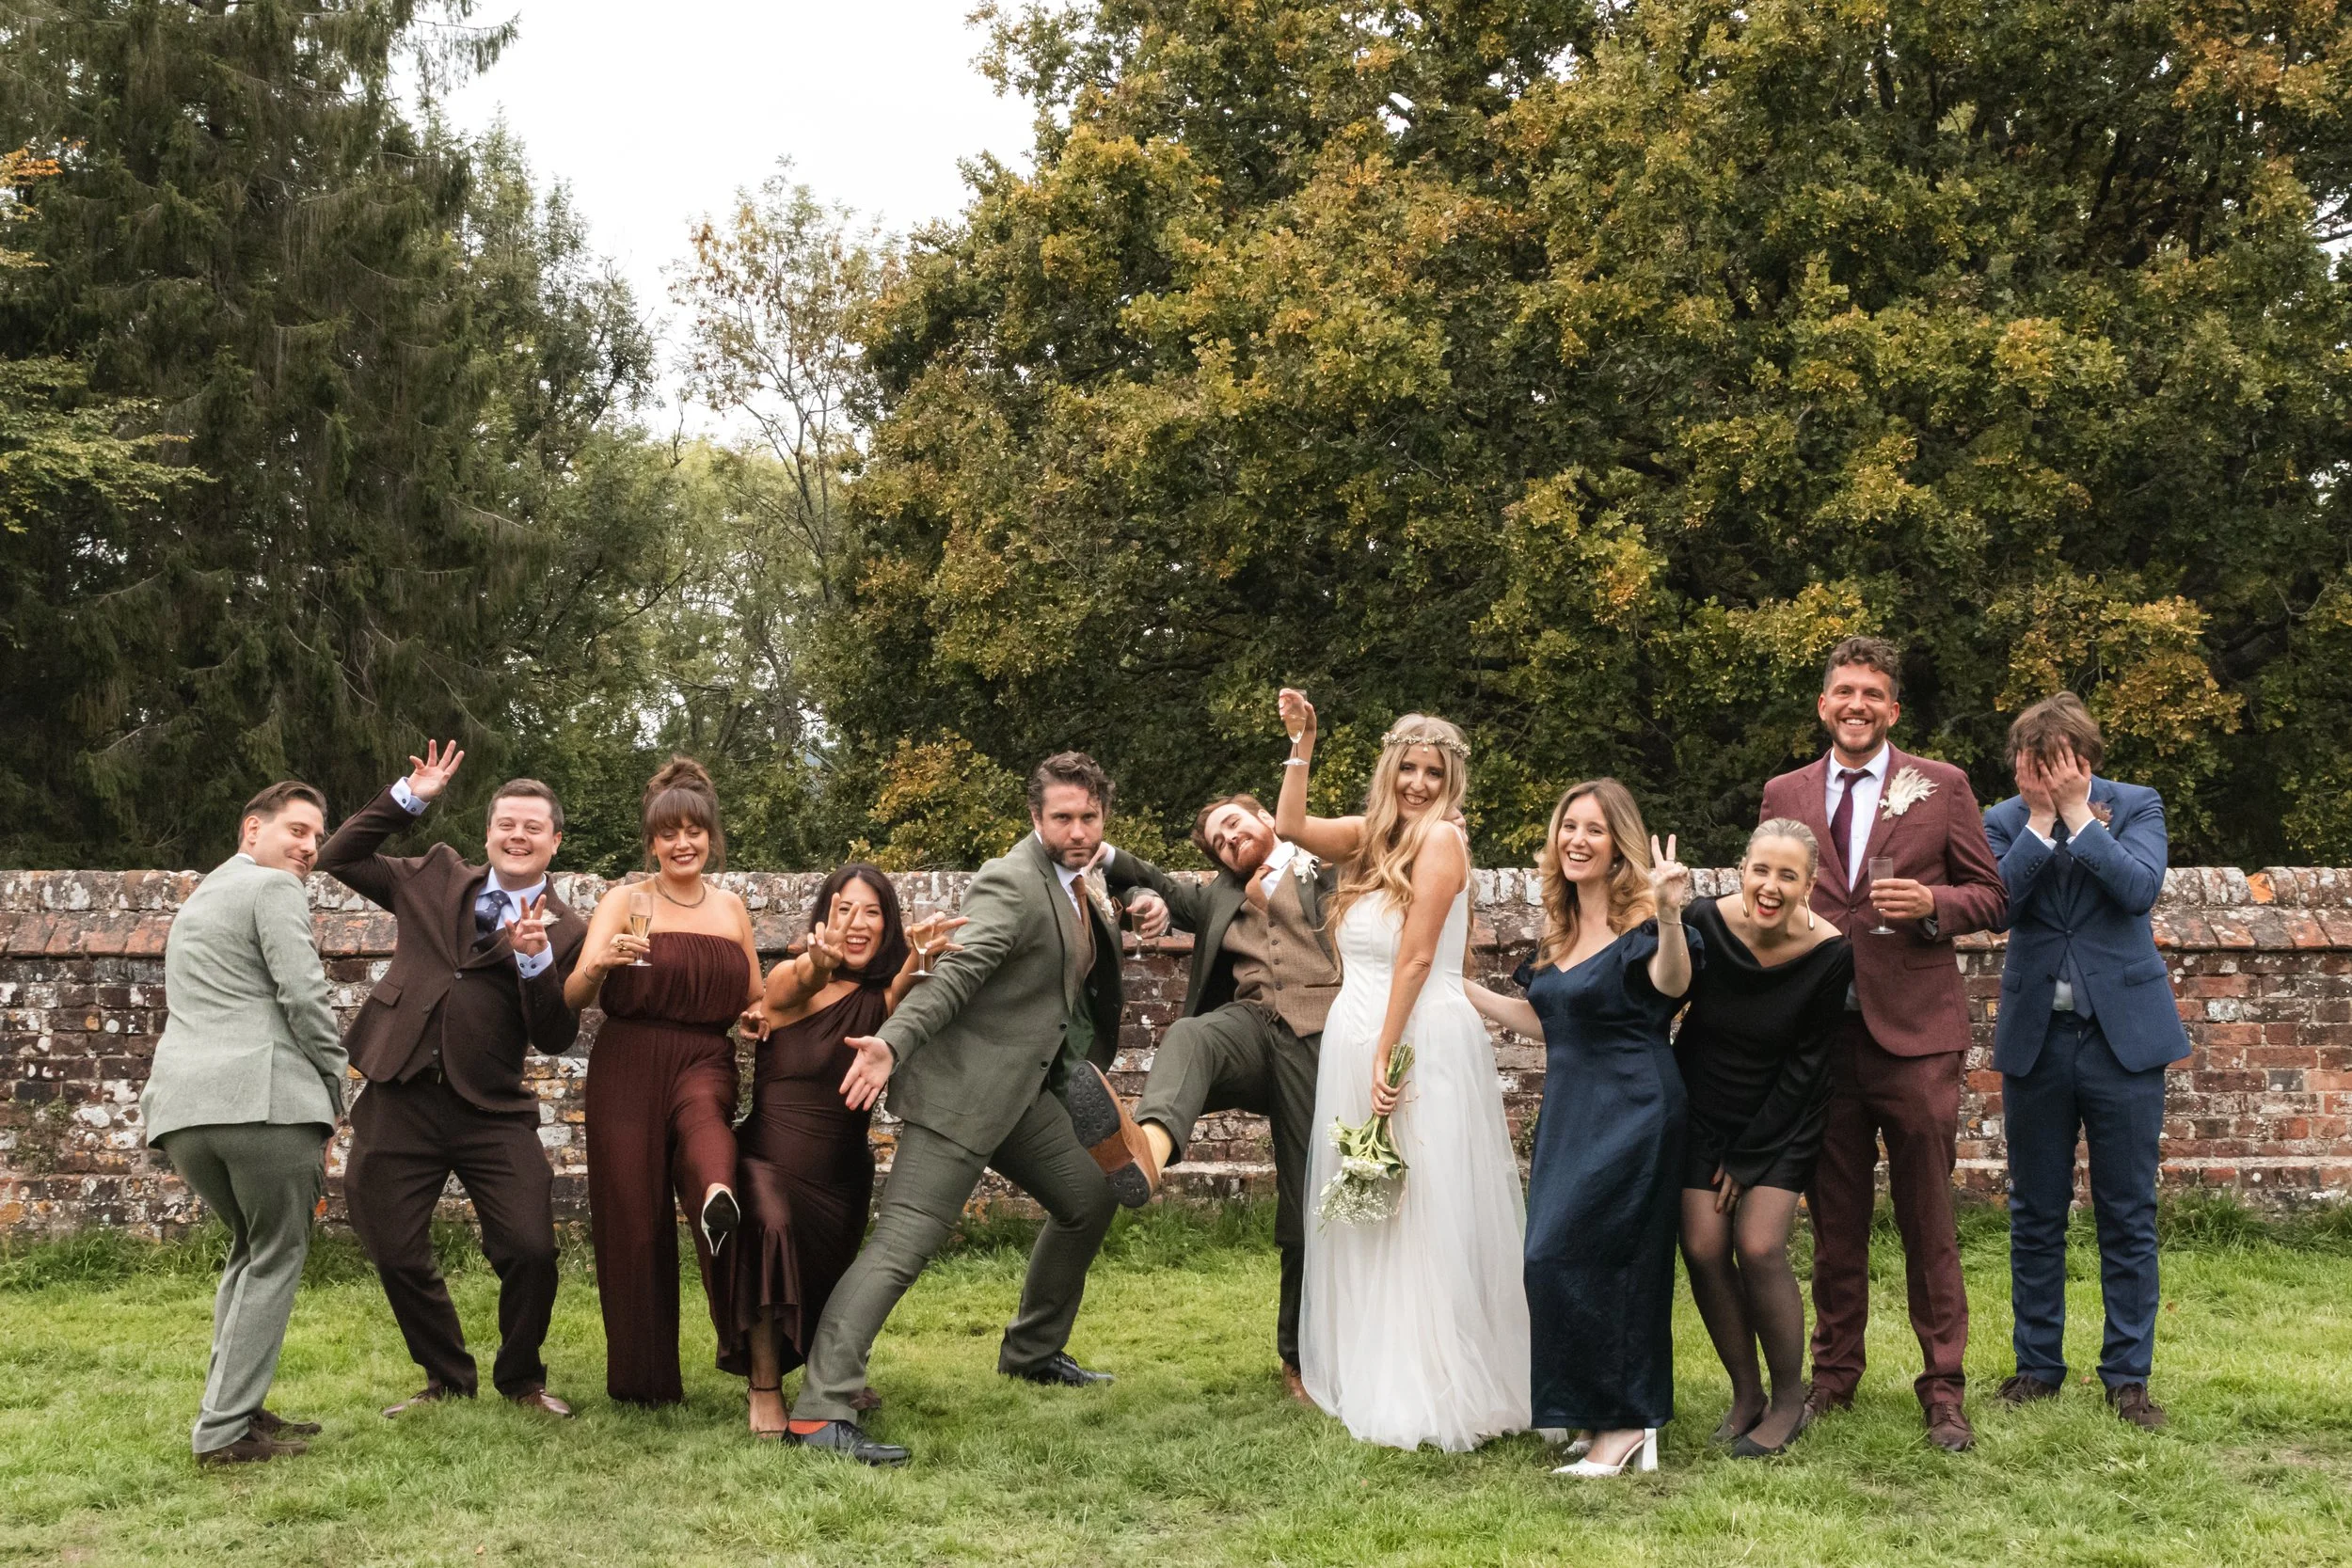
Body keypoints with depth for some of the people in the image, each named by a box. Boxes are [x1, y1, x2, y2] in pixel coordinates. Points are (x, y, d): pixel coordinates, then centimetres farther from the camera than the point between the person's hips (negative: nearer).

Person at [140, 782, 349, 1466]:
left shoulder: (199, 897, 29)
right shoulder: (274, 889, 0)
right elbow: (304, 995, -10)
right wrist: (335, 1086, 2)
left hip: (182, 1105, 8)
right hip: (262, 1098, -8)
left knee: (249, 1247, 23)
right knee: (276, 1257, 2)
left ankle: (232, 1407, 20)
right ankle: (225, 1429, -2)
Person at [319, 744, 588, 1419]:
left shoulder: (565, 931, 2)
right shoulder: (434, 879, 10)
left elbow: (555, 1039, -5)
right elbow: (338, 857, 10)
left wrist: (535, 959, -19)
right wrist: (409, 798, 3)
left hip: (493, 1111, -2)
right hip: (400, 1102, 2)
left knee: (530, 1251, -9)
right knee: (397, 1255, 6)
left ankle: (520, 1377, 17)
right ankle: (447, 1379, 28)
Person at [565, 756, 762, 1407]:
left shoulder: (730, 907, 14)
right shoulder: (626, 901, 2)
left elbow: (755, 999, 26)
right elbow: (574, 997, -10)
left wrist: (758, 1017, 2)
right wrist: (598, 965, -31)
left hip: (704, 1063, 1)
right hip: (628, 1067, -1)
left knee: (702, 1111, -36)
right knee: (633, 1223, -3)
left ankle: (718, 1199, -67)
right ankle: (643, 1380, 7)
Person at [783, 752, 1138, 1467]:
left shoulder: (1081, 888, 13)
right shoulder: (1012, 884, -16)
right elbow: (956, 974, -27)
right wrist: (891, 1044, -38)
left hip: (1020, 1090, 10)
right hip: (961, 1092, -10)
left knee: (1090, 1198, 20)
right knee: (900, 1245, -15)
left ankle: (1033, 1351, 38)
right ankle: (820, 1411, -18)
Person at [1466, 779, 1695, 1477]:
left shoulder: (1638, 920, -10)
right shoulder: (1559, 930, 13)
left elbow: (1672, 983, -31)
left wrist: (1670, 915, -49)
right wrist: (1459, 986, 19)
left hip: (1631, 1113, -8)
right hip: (1570, 1111, 8)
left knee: (1562, 1256, -11)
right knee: (1611, 1264, 10)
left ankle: (1621, 1420, -1)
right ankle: (1628, 1422, 18)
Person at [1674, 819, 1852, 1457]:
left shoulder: (1830, 955, -20)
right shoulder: (1704, 923, -19)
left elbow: (1805, 1065, -12)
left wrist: (1746, 1158, -10)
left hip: (1782, 1118, -2)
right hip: (1704, 1110, 2)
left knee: (1758, 1248, -15)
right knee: (1703, 1247, -8)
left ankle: (1790, 1401, 5)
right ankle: (1746, 1393, 11)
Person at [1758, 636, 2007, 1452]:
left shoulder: (1940, 786, 3)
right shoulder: (1785, 795, 10)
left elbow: (1992, 896, 6)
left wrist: (1932, 904, -14)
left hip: (1913, 1032, -2)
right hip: (1818, 1034, 2)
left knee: (1929, 1223, 1)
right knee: (1834, 1220, 10)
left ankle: (1944, 1389, 9)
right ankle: (1834, 1372, 22)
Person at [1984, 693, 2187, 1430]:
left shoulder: (2136, 807, 0)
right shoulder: (2004, 822, 3)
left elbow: (2140, 888, -17)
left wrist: (2078, 816, -15)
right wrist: (2040, 824, -15)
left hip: (2123, 1032, -2)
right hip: (2035, 1037, 2)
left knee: (2128, 1215, 3)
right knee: (2034, 1216, 9)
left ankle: (2128, 1375, 11)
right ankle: (2038, 1365, 20)